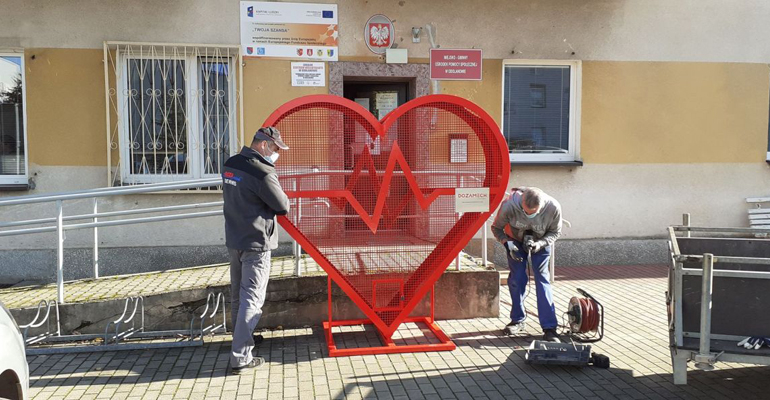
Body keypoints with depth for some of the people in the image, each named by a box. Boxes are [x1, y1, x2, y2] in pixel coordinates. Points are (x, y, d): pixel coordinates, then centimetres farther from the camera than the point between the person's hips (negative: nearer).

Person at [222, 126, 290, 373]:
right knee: (252, 299, -4)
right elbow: (283, 207, -11)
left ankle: (242, 338, 39)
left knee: (237, 295, 20)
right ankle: (240, 357, -3)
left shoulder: (230, 165, 5)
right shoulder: (262, 173, -20)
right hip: (256, 244, -8)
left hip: (233, 240, 9)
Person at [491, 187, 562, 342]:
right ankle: (517, 320, 19)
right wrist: (508, 243, -34)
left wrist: (541, 243, -31)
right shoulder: (509, 205, -36)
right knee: (516, 280, -1)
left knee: (542, 279, -9)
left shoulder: (553, 207, -33)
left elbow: (555, 232, -13)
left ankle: (549, 327, -7)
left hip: (541, 242, 0)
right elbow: (496, 227, -17)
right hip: (516, 241, 0)